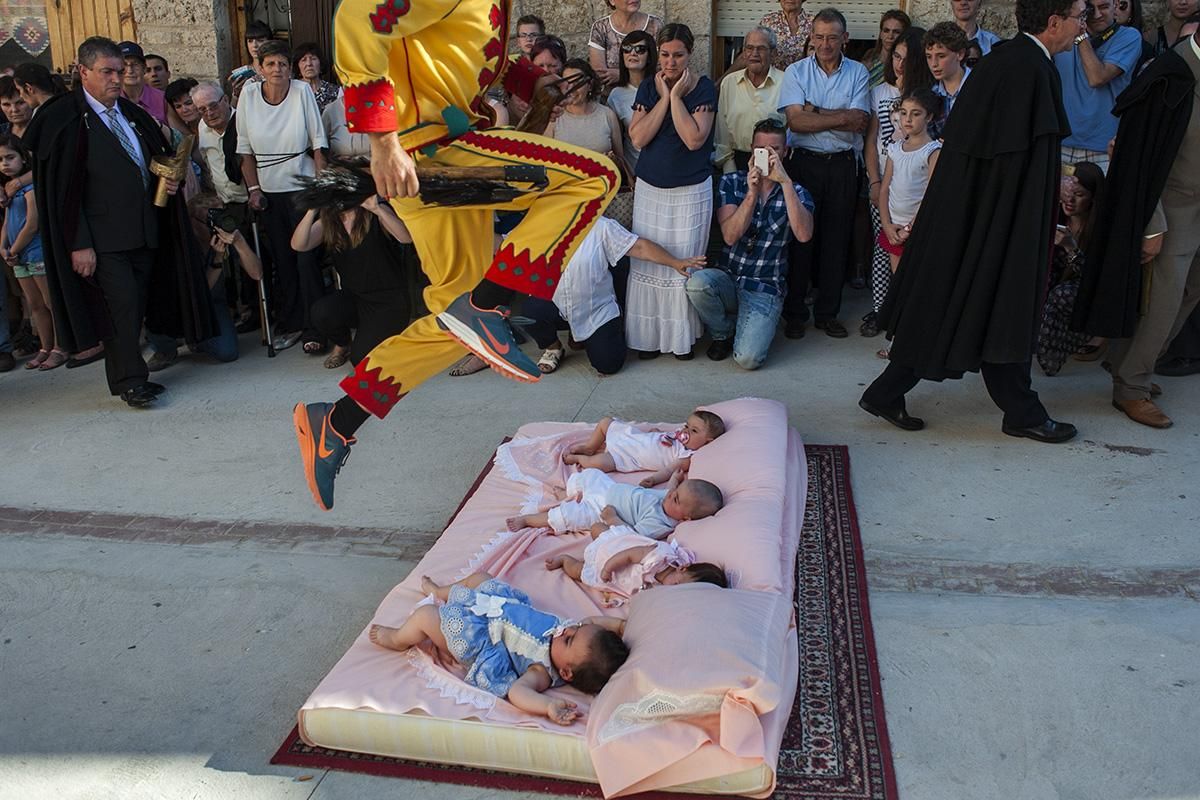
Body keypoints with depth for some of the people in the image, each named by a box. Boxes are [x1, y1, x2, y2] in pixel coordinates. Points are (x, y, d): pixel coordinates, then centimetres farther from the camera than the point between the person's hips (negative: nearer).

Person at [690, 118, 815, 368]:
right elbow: (730, 236, -10)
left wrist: (785, 182, -22)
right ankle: (724, 333, -1)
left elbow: (804, 234, -20)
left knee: (748, 358, -24)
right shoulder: (731, 182, 4)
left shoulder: (796, 192, 2)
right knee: (697, 282, -34)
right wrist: (752, 193, -21)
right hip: (728, 279, 2)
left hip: (766, 289, -2)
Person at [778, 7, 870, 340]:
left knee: (837, 239, 5)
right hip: (804, 163, -1)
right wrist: (841, 117, -11)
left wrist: (816, 113, -12)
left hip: (842, 165, 1)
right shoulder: (796, 72, 2)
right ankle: (794, 312, 10)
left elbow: (860, 123, -7)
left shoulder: (858, 73, 5)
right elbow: (796, 121, -11)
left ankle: (828, 312, 15)